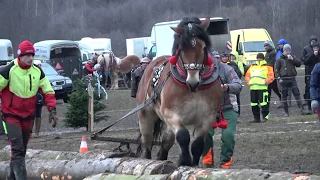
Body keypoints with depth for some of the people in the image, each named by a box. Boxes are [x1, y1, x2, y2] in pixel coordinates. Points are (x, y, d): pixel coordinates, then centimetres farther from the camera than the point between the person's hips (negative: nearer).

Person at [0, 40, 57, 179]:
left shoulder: (37, 72, -1)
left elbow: (48, 91, 5)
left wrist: (52, 110, -6)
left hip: (28, 116, 5)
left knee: (22, 150, 14)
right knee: (17, 149, -18)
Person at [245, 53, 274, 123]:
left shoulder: (267, 67, 8)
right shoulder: (252, 67, 23)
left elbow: (271, 77, -1)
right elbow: (247, 75, 23)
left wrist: (265, 82, -13)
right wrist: (249, 82, 6)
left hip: (262, 88, -5)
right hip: (253, 88, 5)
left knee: (263, 103, -10)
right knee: (254, 103, 6)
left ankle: (265, 117, -3)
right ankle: (256, 118, 13)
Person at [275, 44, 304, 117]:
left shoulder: (293, 57, 10)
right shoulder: (280, 59, 3)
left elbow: (299, 64, -1)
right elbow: (276, 69, 3)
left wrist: (292, 59, -13)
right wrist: (279, 78, -7)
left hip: (292, 78, 1)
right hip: (284, 79, -1)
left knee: (296, 93, -9)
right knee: (284, 96, 2)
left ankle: (301, 108, -14)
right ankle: (286, 112, 8)